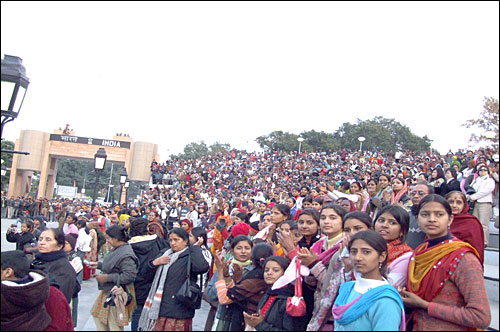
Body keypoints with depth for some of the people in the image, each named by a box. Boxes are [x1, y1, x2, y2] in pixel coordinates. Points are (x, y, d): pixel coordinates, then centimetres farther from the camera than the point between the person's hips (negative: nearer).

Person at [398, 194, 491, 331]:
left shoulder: (463, 258, -21)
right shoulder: (420, 251, -1)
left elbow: (481, 317, -26)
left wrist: (424, 305, -22)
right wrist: (404, 295, -8)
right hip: (417, 326, 6)